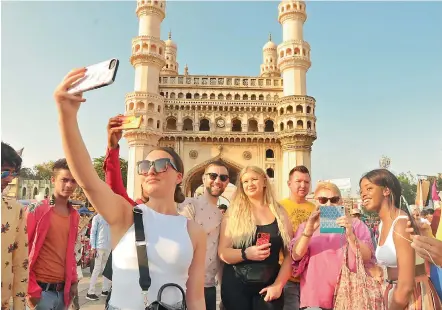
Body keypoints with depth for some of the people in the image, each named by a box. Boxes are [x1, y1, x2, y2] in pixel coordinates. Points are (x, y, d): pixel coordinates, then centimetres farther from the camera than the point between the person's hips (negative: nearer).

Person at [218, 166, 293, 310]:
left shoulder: (279, 213, 2)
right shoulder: (234, 213, -2)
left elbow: (289, 254, 3)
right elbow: (223, 252, -5)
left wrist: (278, 284, -6)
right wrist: (246, 254, -22)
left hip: (269, 286, 1)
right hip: (236, 285, -1)